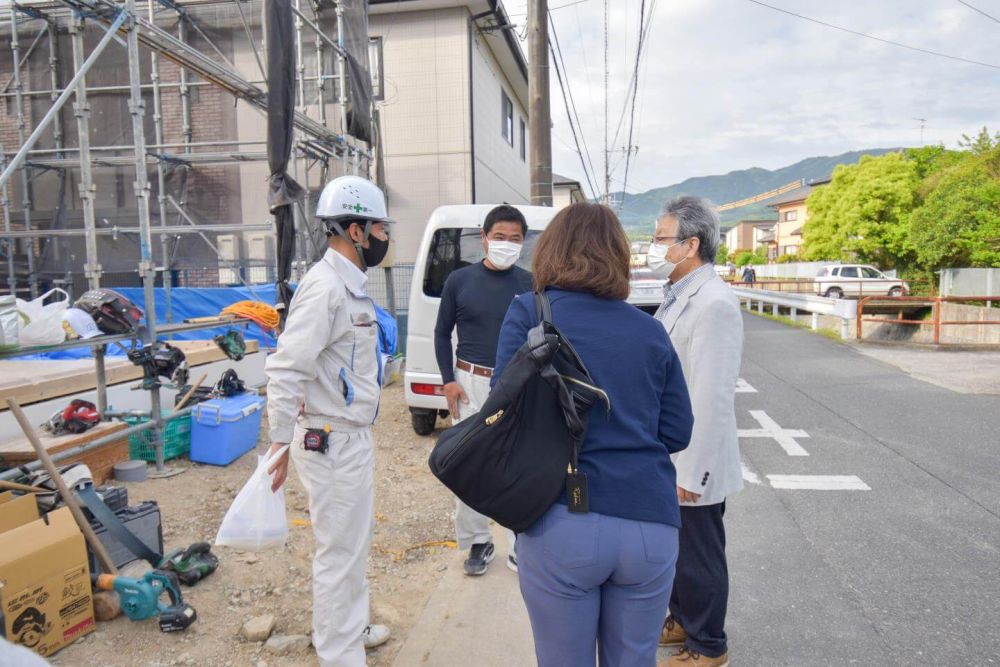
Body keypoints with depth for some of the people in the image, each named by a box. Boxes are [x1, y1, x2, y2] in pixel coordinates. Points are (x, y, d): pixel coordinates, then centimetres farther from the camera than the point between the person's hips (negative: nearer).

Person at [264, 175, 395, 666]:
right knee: (340, 552, 3)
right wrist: (281, 442, -26)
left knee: (355, 539, 24)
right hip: (332, 442, -10)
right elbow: (286, 368, -27)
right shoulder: (325, 286, -20)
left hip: (353, 436, 10)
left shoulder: (350, 283, 12)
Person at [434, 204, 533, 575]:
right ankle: (478, 541, 23)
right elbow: (442, 332, 7)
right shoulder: (460, 281, 1)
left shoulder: (530, 284, 1)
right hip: (471, 383, 0)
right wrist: (448, 380, -1)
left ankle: (519, 544, 20)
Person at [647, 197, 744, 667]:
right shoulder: (676, 295, 7)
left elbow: (712, 398, -25)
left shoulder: (714, 303, -22)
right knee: (675, 548, 24)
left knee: (699, 557, 11)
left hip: (692, 463, -9)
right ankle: (681, 621, 44)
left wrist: (692, 472, -21)